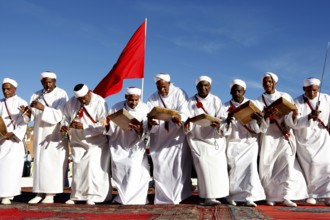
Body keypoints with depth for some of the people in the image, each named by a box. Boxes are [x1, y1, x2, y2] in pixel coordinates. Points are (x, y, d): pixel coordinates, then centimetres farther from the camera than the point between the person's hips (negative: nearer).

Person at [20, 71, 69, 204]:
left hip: (56, 134, -4)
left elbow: (59, 114, -15)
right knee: (39, 162, 2)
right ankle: (40, 193, 7)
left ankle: (51, 194, -3)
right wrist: (26, 113, -17)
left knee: (54, 163, -6)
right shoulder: (36, 95, 11)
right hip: (40, 134, 4)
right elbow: (31, 116, 5)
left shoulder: (61, 94, -3)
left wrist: (43, 108, -26)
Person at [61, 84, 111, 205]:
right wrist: (64, 126, -16)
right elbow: (65, 117, 8)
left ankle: (92, 196, -3)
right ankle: (75, 196, 16)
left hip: (96, 142, -4)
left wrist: (83, 126, -30)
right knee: (77, 168, 5)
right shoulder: (71, 102, -2)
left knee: (93, 167, -13)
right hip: (77, 141, 4)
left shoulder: (100, 103, -17)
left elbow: (103, 125, -23)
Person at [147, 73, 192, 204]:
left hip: (177, 138, -2)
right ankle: (164, 198, 4)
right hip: (160, 140, 2)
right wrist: (150, 122, -32)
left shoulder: (179, 94, -3)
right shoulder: (152, 99, 4)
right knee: (160, 168, -2)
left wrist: (179, 118, -41)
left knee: (179, 167, -4)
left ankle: (179, 196, 6)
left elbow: (185, 113, -17)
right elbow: (149, 117, -7)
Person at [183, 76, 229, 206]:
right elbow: (187, 118, -6)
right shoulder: (191, 102, 3)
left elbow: (221, 118, -6)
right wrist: (187, 123, -30)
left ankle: (215, 194, -3)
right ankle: (209, 196, -15)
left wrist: (218, 124, -29)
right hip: (198, 139, -1)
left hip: (214, 138, 1)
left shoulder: (216, 100, 3)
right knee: (204, 165, -14)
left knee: (218, 164, -11)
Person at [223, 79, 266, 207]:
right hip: (233, 143, 0)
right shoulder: (226, 107, 3)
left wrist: (259, 119, -25)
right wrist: (228, 120, -26)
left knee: (250, 167, -14)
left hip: (249, 142, 1)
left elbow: (257, 128, -3)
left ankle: (249, 197, -12)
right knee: (234, 167, -13)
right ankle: (232, 196, -2)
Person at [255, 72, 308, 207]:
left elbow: (290, 120, 1)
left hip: (284, 137, 0)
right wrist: (266, 116, -27)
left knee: (289, 164, -11)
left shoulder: (286, 97, 6)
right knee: (268, 167, -3)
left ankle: (287, 197, -8)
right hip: (268, 137, 0)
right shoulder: (259, 101, 4)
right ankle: (270, 197, 7)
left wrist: (293, 116, -22)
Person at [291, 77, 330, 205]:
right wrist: (309, 117, -31)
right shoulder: (297, 102, -6)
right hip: (305, 140, -2)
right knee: (310, 165, -11)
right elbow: (294, 123, -16)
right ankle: (311, 195, -1)